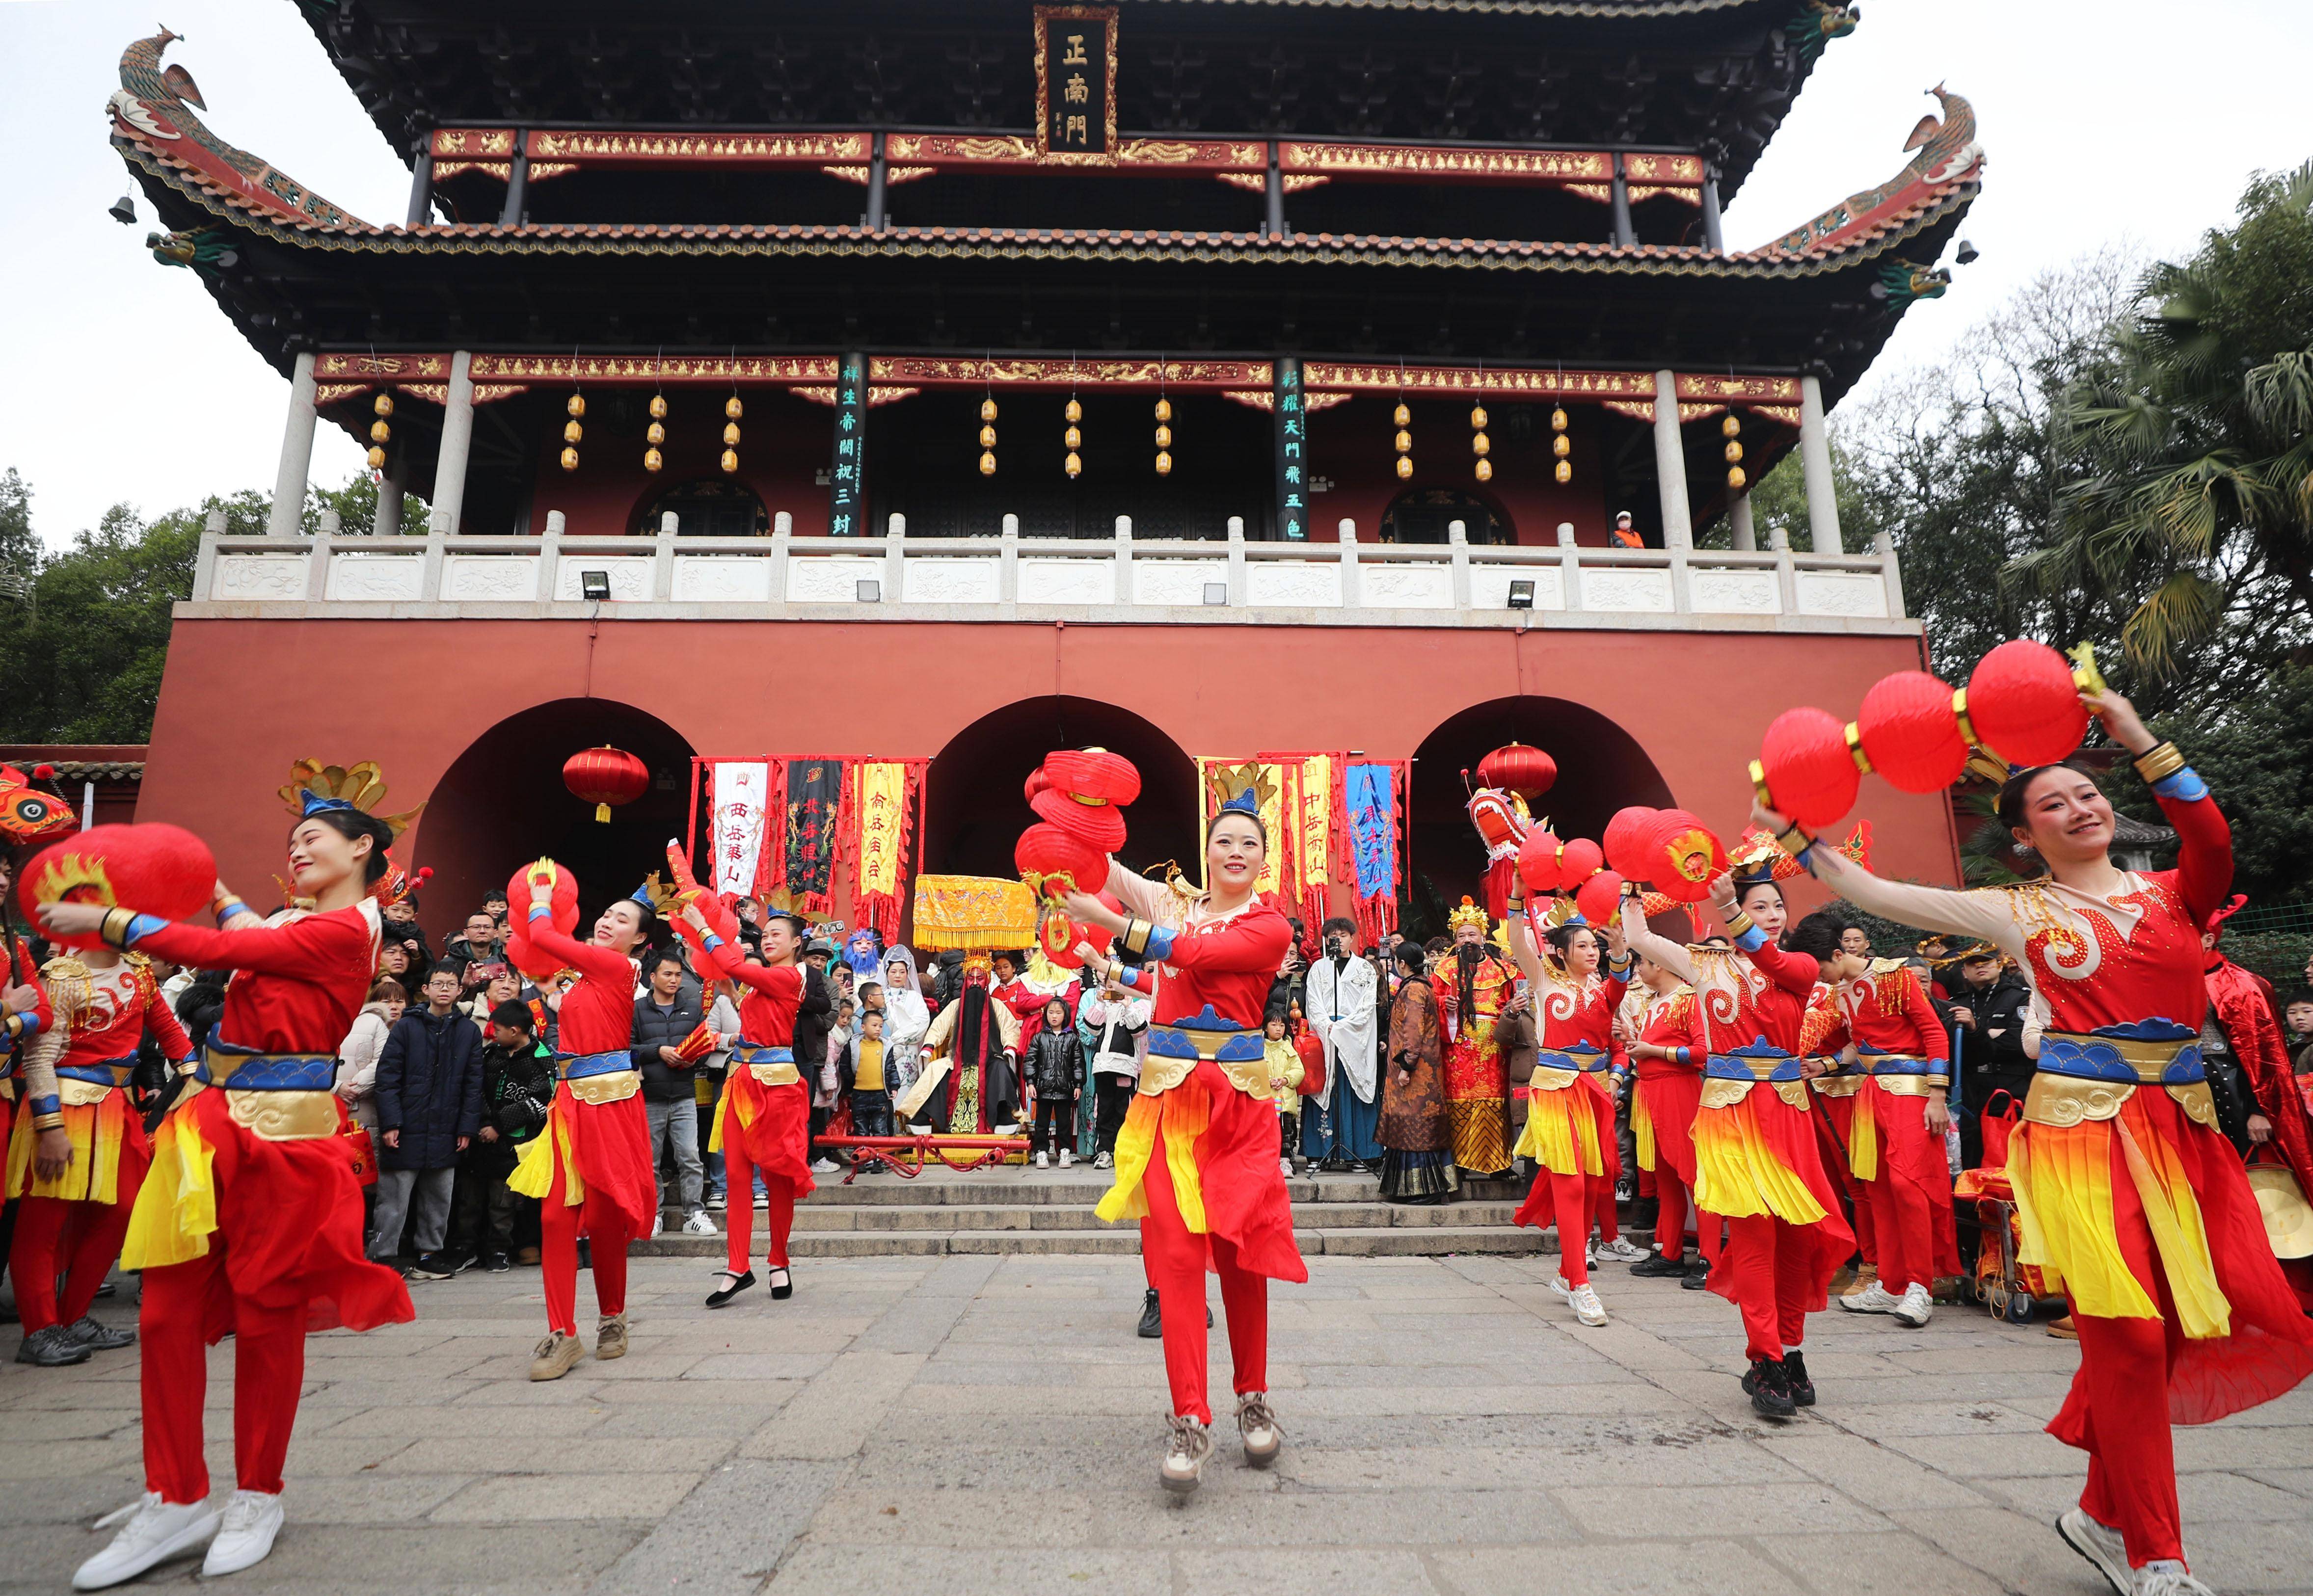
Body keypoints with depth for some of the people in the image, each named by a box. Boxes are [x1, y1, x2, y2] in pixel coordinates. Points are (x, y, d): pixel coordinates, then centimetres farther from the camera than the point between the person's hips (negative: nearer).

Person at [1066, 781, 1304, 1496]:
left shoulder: (1271, 927, 2)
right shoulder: (1174, 904, 13)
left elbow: (1195, 953, -13)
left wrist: (1112, 922, -15)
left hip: (1239, 1098, -1)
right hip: (1168, 1094, 2)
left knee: (1241, 1250, 4)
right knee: (1176, 1249, -4)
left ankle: (1253, 1399, 24)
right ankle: (1190, 1420, 2)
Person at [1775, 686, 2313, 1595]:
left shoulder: (2172, 894, 9)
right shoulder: (2018, 913, 6)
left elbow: (2214, 844, -14)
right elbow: (1878, 896, 7)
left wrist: (2141, 742, -15)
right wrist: (1796, 842, 6)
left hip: (2181, 1130, 3)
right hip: (2083, 1132, -3)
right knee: (2130, 1336, -6)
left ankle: (2105, 1513, 22)